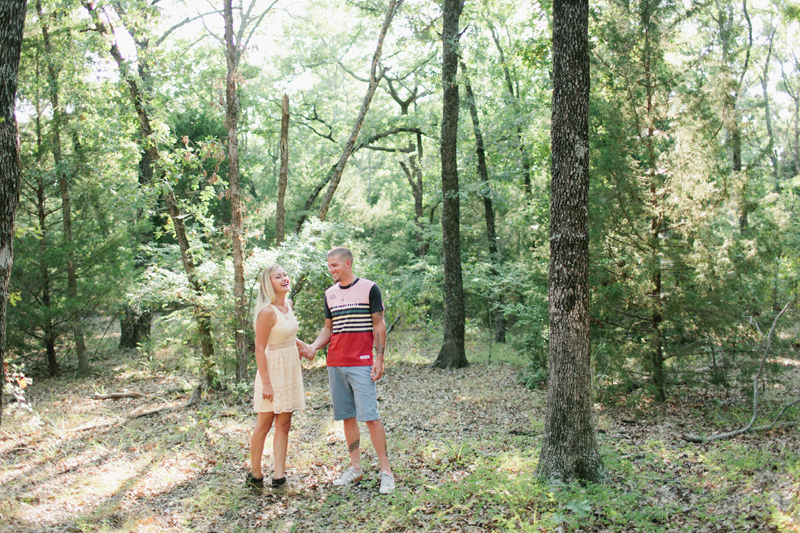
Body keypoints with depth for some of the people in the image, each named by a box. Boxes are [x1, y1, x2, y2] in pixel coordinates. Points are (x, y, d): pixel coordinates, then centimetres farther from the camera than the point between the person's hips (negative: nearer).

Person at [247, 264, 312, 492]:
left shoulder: (288, 304, 6)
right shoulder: (267, 312, -19)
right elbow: (260, 349, -19)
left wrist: (299, 343, 8)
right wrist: (266, 383, -21)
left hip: (291, 368, 8)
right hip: (273, 368, -8)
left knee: (284, 424, 6)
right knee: (265, 423, 5)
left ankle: (279, 478, 9)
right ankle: (255, 475, 20)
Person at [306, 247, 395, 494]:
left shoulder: (369, 288, -2)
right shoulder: (330, 294, 13)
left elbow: (379, 325, -2)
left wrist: (379, 359, -9)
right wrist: (313, 346, 0)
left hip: (361, 363, -5)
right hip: (335, 364, 6)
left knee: (370, 416, -9)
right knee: (347, 417, 9)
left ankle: (386, 471, -1)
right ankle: (355, 468, 20)